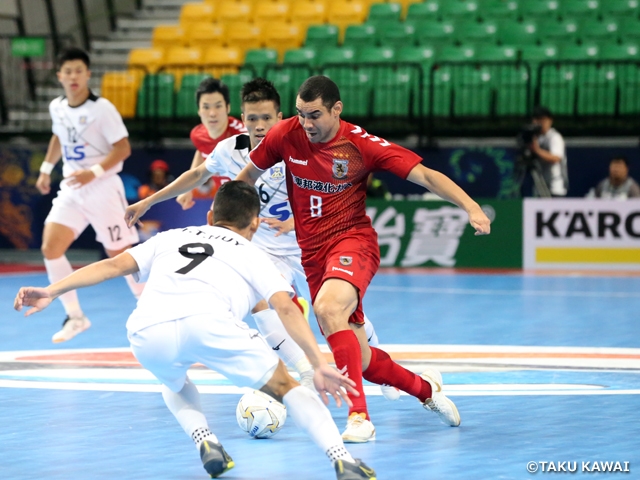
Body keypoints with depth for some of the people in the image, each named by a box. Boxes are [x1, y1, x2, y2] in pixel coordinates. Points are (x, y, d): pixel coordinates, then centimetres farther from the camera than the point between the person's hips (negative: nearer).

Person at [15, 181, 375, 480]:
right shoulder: (251, 254, 29)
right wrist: (320, 364, 4)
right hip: (207, 319, -2)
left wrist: (52, 292, 17)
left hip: (147, 332, 3)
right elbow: (286, 308, 12)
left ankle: (205, 442, 12)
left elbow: (115, 265, 22)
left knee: (174, 384, 37)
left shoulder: (172, 238, 37)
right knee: (285, 387, 15)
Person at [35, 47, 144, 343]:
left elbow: (123, 148, -16)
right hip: (71, 190, 6)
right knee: (50, 248, -7)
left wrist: (94, 172, -26)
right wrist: (46, 168, 21)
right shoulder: (56, 107, 4)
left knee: (120, 254, 1)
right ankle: (75, 316, 4)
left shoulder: (102, 108, -14)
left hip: (103, 188, -6)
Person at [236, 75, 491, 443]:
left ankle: (359, 417, -35)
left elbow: (424, 175, -17)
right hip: (313, 253, 5)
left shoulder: (361, 144, -14)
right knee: (359, 359, 7)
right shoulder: (287, 135, -5)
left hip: (353, 239, -5)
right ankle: (425, 388, 36)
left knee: (328, 308, -36)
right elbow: (248, 176, 13)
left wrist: (471, 208, -28)